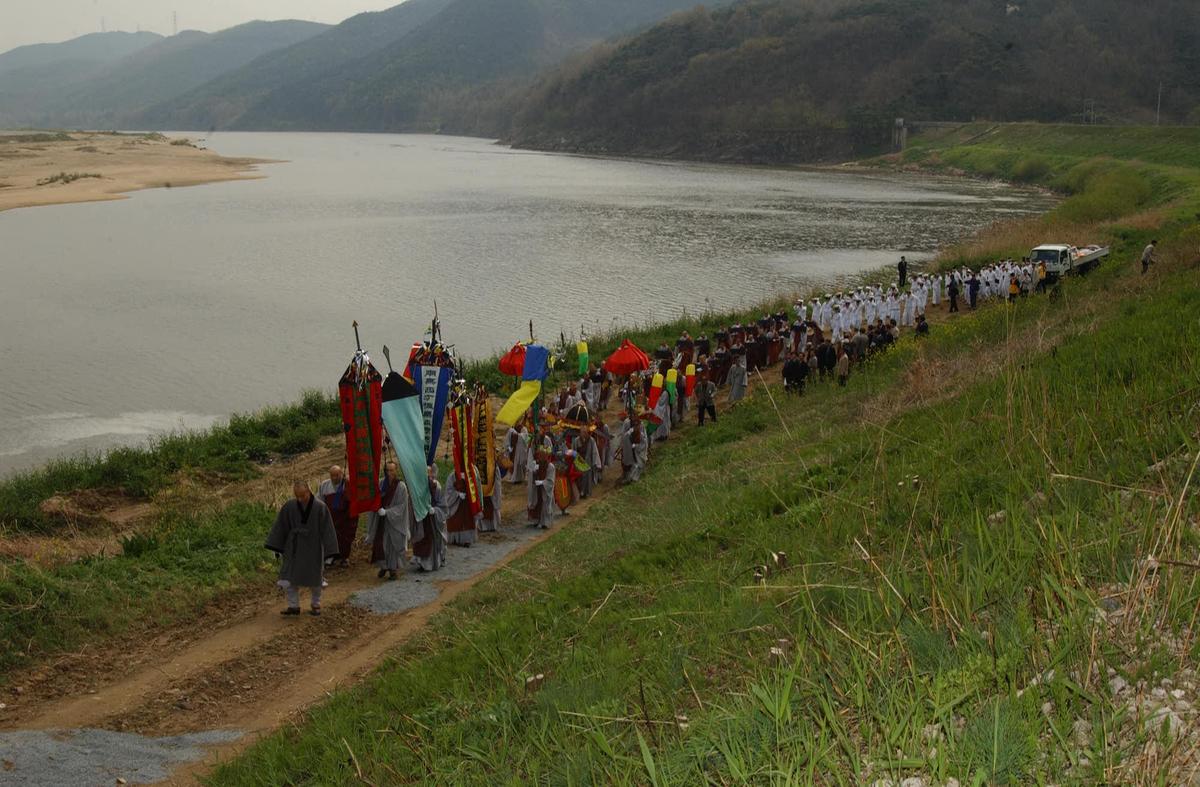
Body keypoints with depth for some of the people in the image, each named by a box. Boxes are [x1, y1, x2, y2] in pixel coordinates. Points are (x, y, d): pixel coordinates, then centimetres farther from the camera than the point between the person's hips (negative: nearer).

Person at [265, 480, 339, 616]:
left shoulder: (320, 507, -15)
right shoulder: (289, 506, -9)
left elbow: (326, 530, -11)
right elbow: (281, 527, 1)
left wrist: (329, 551, -13)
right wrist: (277, 547, 2)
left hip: (313, 549, -2)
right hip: (294, 549, 2)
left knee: (314, 581, 11)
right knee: (288, 580, -2)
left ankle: (316, 605, 30)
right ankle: (294, 606, 13)